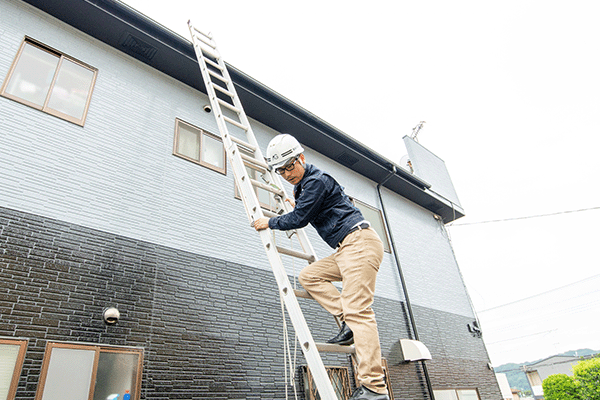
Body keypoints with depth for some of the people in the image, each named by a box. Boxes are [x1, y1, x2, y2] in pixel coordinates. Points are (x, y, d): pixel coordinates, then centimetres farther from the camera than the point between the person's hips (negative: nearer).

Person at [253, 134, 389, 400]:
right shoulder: (303, 184, 22)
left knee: (358, 309, -16)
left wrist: (270, 223, 6)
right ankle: (348, 322, -1)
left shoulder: (316, 180, -9)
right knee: (308, 276, 8)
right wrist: (298, 207, 34)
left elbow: (299, 219, -9)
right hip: (346, 249, 11)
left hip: (359, 241, -10)